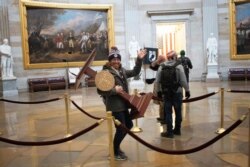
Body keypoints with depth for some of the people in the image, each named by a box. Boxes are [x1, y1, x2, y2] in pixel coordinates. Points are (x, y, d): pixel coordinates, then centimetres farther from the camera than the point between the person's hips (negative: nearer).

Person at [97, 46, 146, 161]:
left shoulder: (122, 71, 9)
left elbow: (135, 72, 19)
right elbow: (100, 91, -18)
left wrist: (139, 59, 9)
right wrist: (114, 90, -28)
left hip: (123, 104, 9)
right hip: (115, 106, -9)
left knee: (129, 125, 19)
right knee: (121, 128, -2)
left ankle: (116, 147, 36)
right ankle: (115, 152, 21)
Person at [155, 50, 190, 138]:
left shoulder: (162, 66, -3)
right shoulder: (179, 66, -8)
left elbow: (157, 80, -2)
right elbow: (183, 80, -11)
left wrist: (158, 91, 10)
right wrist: (187, 90, 0)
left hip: (166, 92, 1)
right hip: (177, 92, -1)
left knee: (168, 112, 6)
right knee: (178, 111, 14)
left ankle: (169, 132, 8)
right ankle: (177, 130, 26)